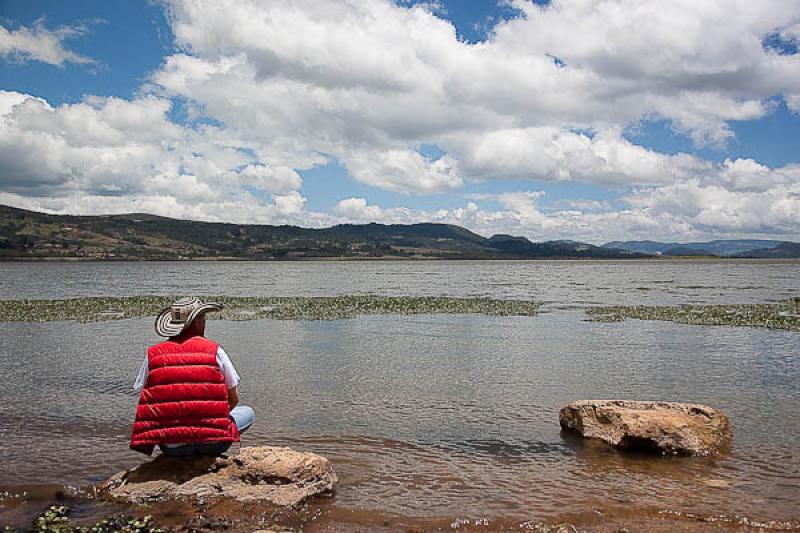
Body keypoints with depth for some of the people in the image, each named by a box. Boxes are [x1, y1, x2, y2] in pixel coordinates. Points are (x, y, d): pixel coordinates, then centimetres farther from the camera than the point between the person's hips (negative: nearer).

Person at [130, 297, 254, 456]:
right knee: (247, 413, 24)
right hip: (212, 442, -2)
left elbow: (144, 400, 6)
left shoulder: (153, 354, 1)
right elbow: (233, 399, 3)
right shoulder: (214, 350, -3)